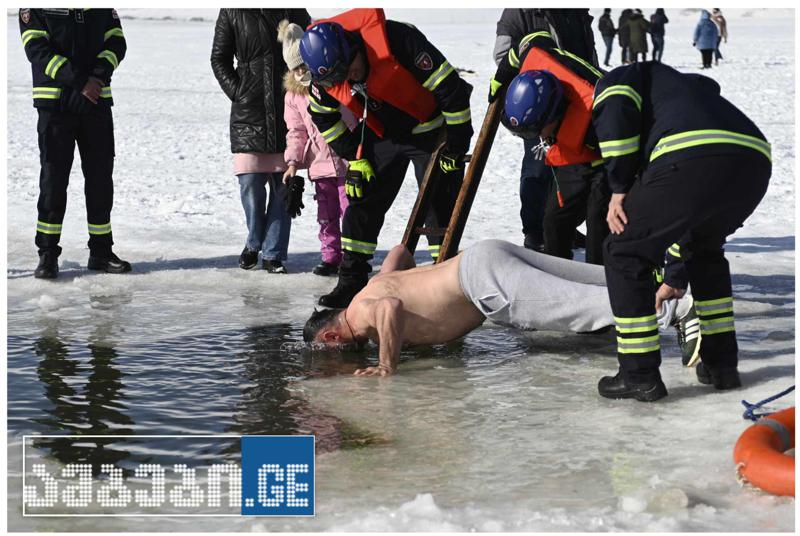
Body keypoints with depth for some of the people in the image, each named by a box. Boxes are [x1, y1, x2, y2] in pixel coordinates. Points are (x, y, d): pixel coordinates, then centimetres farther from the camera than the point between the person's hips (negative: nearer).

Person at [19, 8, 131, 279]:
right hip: (55, 102, -4)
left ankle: (101, 251, 18)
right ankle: (48, 254, 8)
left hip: (97, 102, 4)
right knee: (53, 178, -1)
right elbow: (37, 49, -12)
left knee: (100, 177, 7)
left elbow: (116, 42, 5)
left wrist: (98, 76, -14)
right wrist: (79, 81, -20)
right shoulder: (34, 7, -3)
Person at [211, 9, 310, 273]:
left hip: (287, 112, 1)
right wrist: (238, 94, -3)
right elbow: (219, 59, 8)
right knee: (250, 182, -5)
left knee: (283, 185, 1)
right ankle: (254, 243, 20)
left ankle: (272, 254, 10)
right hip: (248, 110, -1)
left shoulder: (293, 11, 4)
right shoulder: (232, 12, 2)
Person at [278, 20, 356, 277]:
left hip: (349, 159, -4)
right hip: (320, 163, 4)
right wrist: (293, 161, -3)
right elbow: (296, 131, 9)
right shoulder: (293, 95, 4)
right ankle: (331, 257, 19)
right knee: (326, 214, 8)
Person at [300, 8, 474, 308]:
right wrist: (354, 158, 1)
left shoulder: (398, 40, -36)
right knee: (362, 202, 0)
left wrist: (456, 144, -21)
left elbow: (450, 87, -29)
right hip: (381, 135, 5)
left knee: (440, 207, -6)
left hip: (429, 131, -5)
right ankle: (351, 281, 8)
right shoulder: (323, 76, -18)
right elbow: (325, 117, 4)